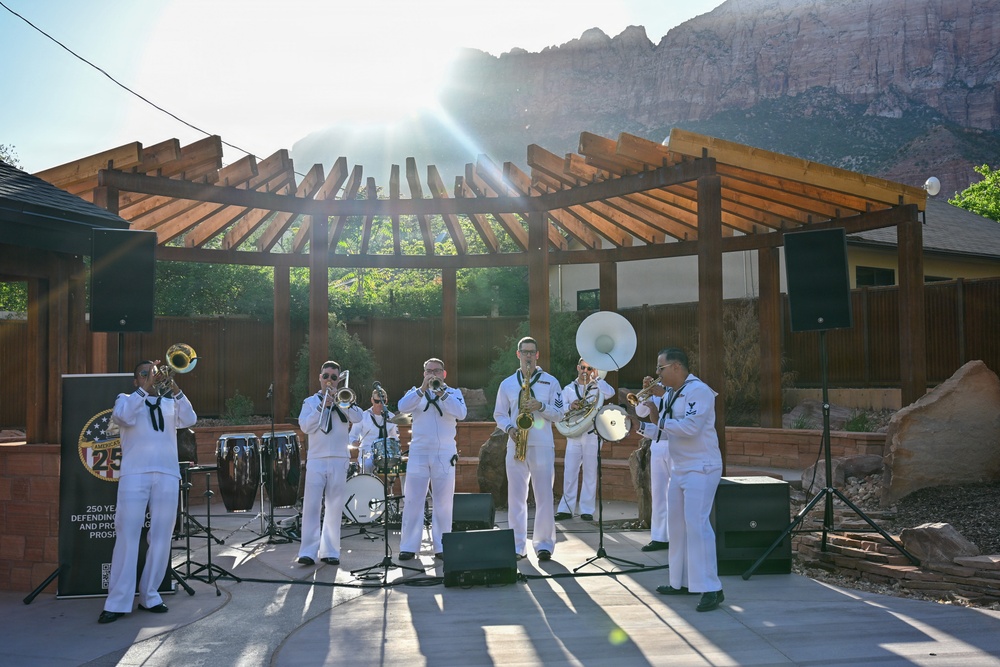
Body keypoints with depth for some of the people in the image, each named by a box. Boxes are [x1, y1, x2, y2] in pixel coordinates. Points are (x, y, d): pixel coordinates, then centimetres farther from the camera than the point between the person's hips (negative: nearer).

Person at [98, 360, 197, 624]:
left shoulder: (170, 403, 20)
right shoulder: (126, 399, 15)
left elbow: (190, 419, 1)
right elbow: (122, 416, -8)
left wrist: (175, 389, -10)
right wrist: (145, 389, -14)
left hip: (167, 474, 3)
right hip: (134, 474, -3)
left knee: (161, 538, 2)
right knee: (127, 535, -7)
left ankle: (149, 595, 11)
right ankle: (117, 602, -6)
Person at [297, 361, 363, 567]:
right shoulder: (310, 401, 12)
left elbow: (358, 417, -6)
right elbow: (305, 426, -3)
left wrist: (338, 401, -11)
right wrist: (322, 406, -10)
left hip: (339, 459, 0)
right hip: (316, 459, 0)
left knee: (334, 508, 2)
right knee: (311, 506, -6)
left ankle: (330, 551, 8)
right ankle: (308, 551, -4)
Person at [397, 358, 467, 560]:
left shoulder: (454, 393, 9)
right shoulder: (416, 392, 11)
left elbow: (461, 413, -10)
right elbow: (402, 407, -9)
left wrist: (441, 393, -17)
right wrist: (423, 389, -17)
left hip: (445, 454, 0)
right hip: (418, 453, 0)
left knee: (443, 502, 2)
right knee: (413, 500, 0)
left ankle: (441, 547, 9)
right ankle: (408, 546, 6)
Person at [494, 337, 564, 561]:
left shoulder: (550, 382, 5)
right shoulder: (507, 384, 10)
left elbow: (559, 414, 2)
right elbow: (499, 414, 12)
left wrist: (541, 406, -15)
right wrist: (509, 428, -8)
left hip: (543, 446, -2)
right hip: (516, 445, 2)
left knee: (544, 496, -1)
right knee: (516, 496, 4)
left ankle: (544, 543, 8)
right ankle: (517, 545, 11)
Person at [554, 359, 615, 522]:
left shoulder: (597, 387, 6)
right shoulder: (568, 389, 11)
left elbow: (610, 392, -16)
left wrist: (596, 377, -10)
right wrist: (570, 407, -17)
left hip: (592, 435, -1)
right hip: (573, 435, 1)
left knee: (590, 474, 2)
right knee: (569, 473, 1)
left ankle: (587, 510, 7)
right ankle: (566, 509, 7)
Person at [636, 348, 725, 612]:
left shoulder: (698, 390, -14)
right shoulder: (674, 395, 14)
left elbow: (691, 426, -26)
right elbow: (664, 432, 18)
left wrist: (663, 421, -14)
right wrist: (641, 427, 6)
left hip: (701, 469, -10)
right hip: (679, 469, 10)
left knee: (696, 525, -13)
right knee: (677, 525, 12)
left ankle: (710, 589, -8)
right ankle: (682, 582, 22)